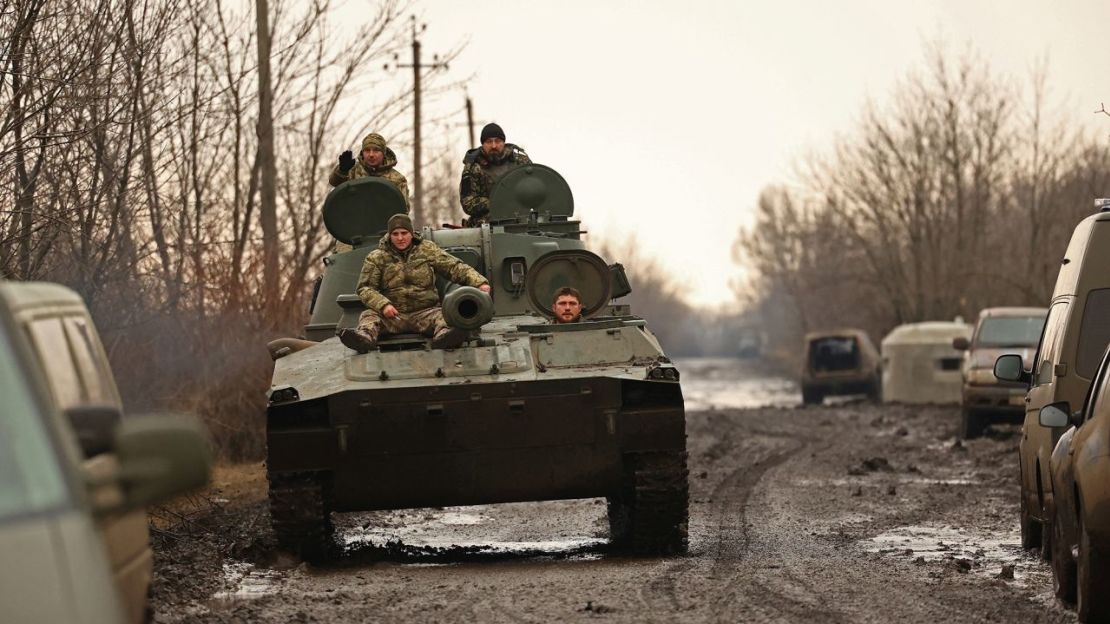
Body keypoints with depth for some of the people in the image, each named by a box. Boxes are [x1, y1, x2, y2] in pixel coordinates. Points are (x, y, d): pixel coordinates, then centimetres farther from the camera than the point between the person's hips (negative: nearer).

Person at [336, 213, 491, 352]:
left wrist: (479, 282, -12)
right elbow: (365, 288, -1)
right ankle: (365, 337, -62)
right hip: (393, 315, 0)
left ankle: (443, 335, -65)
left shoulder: (428, 250, 9)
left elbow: (455, 267, 4)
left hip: (425, 312, 0)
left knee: (443, 315, -30)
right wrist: (383, 305, -21)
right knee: (369, 315, -27)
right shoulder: (376, 258, 6)